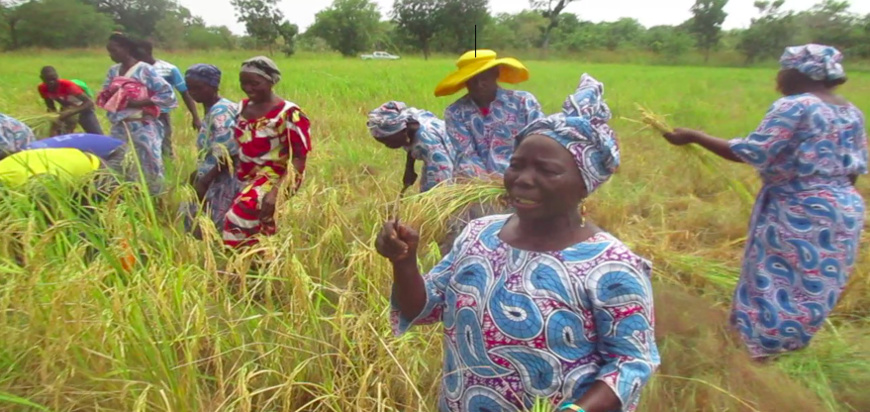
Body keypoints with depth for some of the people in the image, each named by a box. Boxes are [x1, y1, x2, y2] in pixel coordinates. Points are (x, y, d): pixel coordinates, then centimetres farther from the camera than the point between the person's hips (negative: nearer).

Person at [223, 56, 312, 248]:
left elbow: (299, 158, -15)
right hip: (244, 180, 7)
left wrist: (279, 191, -25)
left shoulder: (288, 114, -13)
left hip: (272, 179, -7)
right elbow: (234, 147, 17)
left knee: (240, 218, -27)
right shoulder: (241, 108, 7)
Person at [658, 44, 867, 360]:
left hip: (797, 215, -8)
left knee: (774, 284, 3)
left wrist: (694, 137, -15)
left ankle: (757, 354, 13)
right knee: (813, 288, 17)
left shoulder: (794, 106, -16)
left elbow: (753, 153, -20)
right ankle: (787, 345, 33)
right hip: (845, 211, 8)